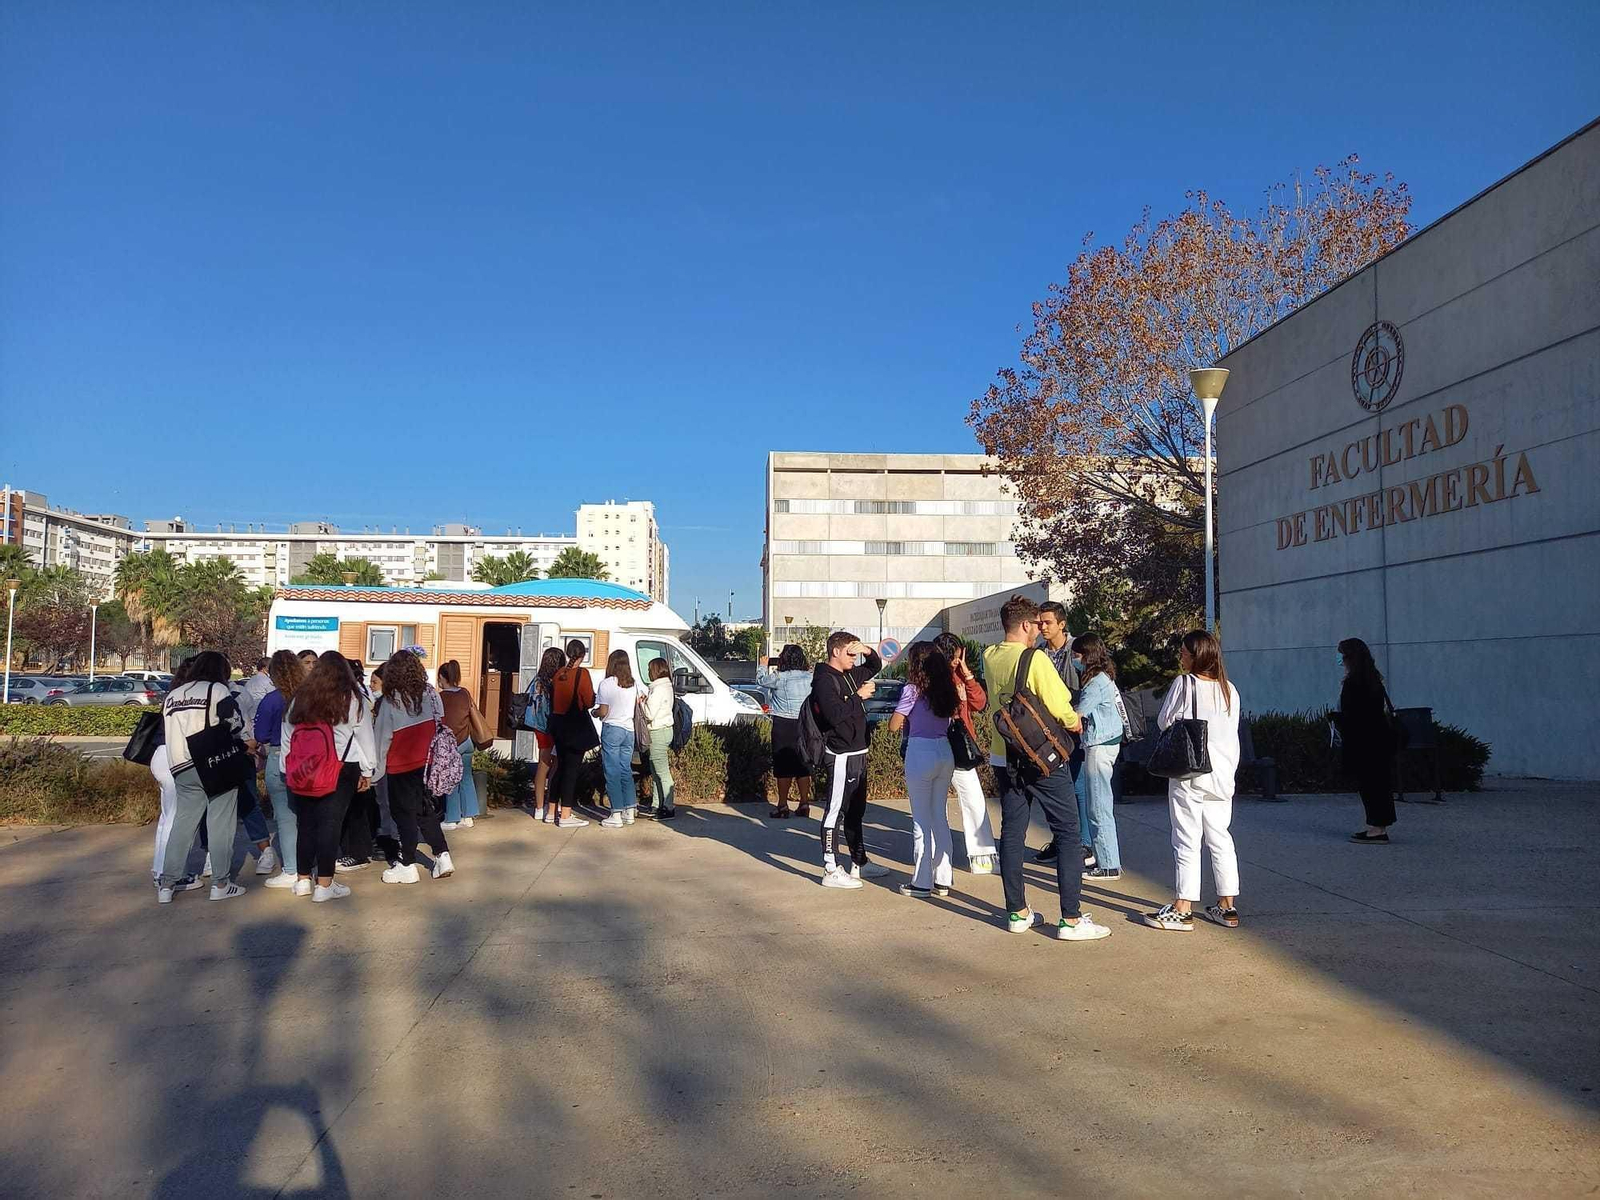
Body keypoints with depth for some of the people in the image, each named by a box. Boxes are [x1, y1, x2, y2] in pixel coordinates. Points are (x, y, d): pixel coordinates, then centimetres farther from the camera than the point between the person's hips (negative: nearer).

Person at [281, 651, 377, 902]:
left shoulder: (300, 698, 5)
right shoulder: (351, 698, -5)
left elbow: (287, 736, 11)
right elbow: (365, 737, -2)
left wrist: (289, 769, 18)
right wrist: (367, 771, 7)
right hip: (342, 769, -4)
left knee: (305, 822, 13)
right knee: (330, 823, 0)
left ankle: (303, 879, 22)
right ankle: (324, 885, 3)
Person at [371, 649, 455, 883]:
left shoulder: (391, 700, -14)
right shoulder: (431, 694, -3)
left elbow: (382, 735, -8)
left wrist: (377, 768, 2)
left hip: (401, 767, -4)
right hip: (427, 764, 4)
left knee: (405, 814, 7)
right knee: (426, 810, 16)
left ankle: (408, 866, 12)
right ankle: (442, 857, 12)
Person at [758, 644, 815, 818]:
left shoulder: (780, 678, -11)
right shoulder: (810, 677, 0)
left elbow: (760, 678, 4)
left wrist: (765, 666, 23)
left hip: (784, 725, -4)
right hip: (805, 725, 4)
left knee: (784, 767, 2)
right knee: (803, 766, 11)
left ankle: (783, 806, 4)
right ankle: (804, 805, 16)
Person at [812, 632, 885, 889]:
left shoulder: (850, 675, 14)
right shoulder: (824, 680, -13)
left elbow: (875, 667, 31)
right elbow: (833, 713, -27)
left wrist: (869, 651, 10)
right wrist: (859, 696, -17)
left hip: (857, 754, 10)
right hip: (840, 756, -10)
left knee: (856, 811, 18)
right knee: (836, 811, -7)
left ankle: (859, 863, 30)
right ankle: (831, 871, -4)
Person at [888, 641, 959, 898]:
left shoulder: (912, 689, -10)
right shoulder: (947, 689, 8)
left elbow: (894, 726, -9)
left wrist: (902, 716, 10)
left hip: (921, 753, -6)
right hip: (945, 752, 6)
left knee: (922, 820, 2)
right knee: (941, 817, 13)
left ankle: (922, 883, 7)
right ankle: (942, 879, 18)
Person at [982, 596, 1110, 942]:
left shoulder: (990, 657, 2)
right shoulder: (1035, 659, -17)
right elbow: (1060, 707, -18)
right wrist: (1073, 721, 3)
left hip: (1003, 758, 6)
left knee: (1012, 833, 12)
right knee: (1068, 834, 2)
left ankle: (1018, 913, 17)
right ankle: (1071, 919, 1)